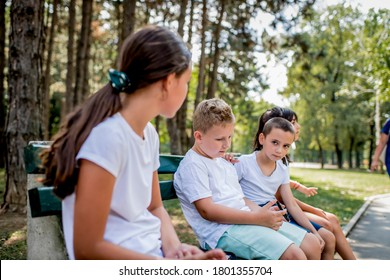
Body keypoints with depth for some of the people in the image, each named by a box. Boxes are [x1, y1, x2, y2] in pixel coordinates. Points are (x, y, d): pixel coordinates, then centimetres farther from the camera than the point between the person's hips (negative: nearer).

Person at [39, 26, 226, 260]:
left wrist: (174, 247, -8)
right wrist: (174, 266, -18)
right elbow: (87, 249, -20)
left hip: (155, 252, 7)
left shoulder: (149, 133, 4)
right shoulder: (107, 136, -21)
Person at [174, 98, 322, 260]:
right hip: (223, 230, -9)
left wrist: (262, 213, -2)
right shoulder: (192, 165, -8)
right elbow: (207, 210, -18)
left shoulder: (225, 164, 23)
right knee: (294, 256, -24)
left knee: (312, 244, 5)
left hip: (246, 220, 10)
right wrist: (257, 218, -20)